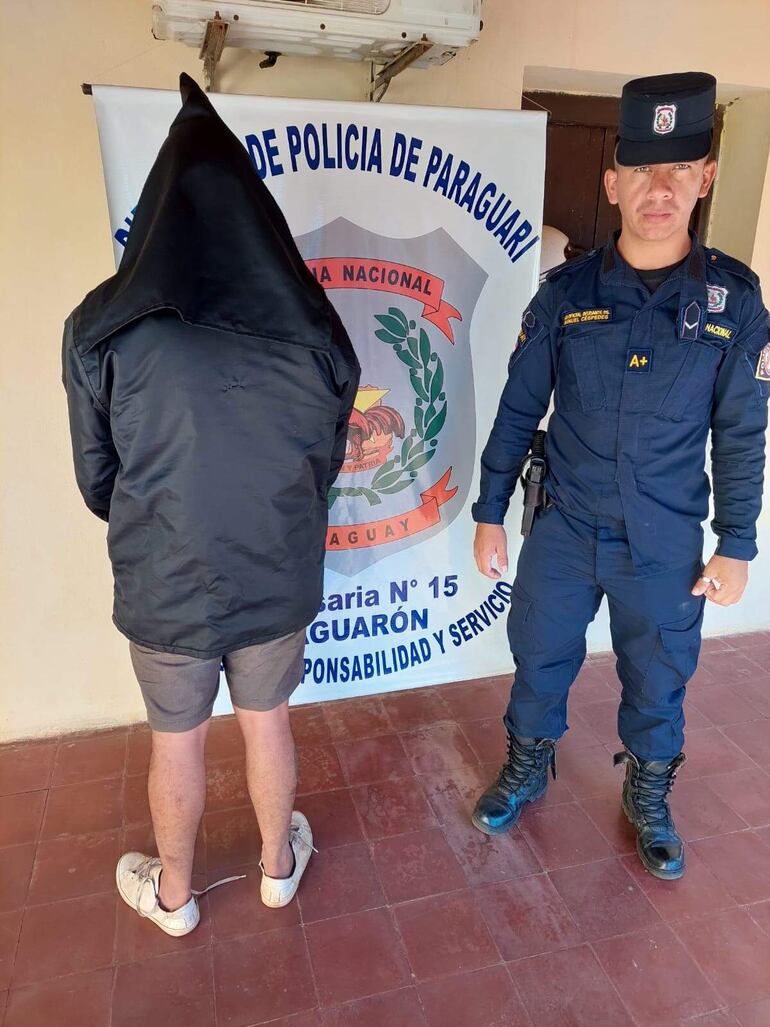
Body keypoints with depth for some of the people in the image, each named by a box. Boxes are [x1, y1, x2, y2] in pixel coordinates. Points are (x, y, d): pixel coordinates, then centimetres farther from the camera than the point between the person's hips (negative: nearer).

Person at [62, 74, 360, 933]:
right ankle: (278, 865, 48)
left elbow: (97, 481, -5)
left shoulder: (103, 330, -15)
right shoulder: (313, 332, -10)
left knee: (176, 743, 21)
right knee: (267, 723, 24)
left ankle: (172, 894, 47)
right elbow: (327, 462, 1)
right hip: (278, 580, 2)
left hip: (163, 587, -1)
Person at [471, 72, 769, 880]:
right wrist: (489, 513, 0)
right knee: (540, 661, 16)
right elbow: (518, 411, 0)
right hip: (563, 532, 1)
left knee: (658, 682, 16)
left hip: (667, 545, 0)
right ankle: (527, 768, 44)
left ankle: (648, 798, 45)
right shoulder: (566, 291, -5)